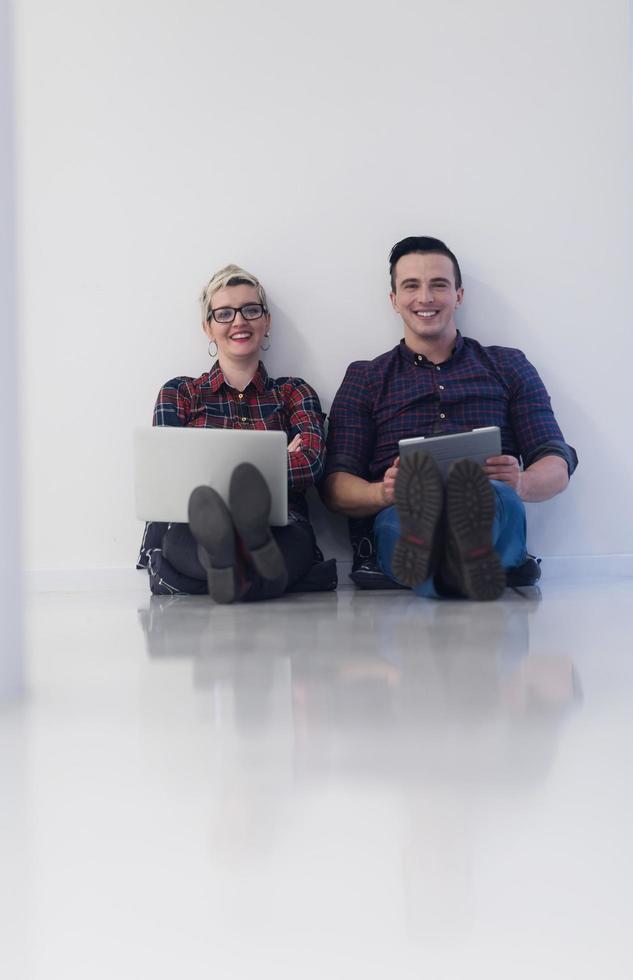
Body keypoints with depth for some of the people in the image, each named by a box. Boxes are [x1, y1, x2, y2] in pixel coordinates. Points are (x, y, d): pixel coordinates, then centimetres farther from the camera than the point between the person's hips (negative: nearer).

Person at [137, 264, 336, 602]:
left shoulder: (294, 393, 22)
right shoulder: (179, 394, 22)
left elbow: (311, 461, 0)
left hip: (281, 532, 0)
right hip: (195, 534, 0)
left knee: (294, 537, -38)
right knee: (179, 538, -39)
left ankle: (228, 569, -68)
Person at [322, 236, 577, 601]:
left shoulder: (509, 366, 25)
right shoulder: (365, 378, 23)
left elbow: (558, 465, 16)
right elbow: (335, 485, 12)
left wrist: (520, 483, -11)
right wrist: (383, 492, -13)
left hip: (490, 519, 0)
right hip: (400, 517, 0)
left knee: (499, 496, -38)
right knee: (415, 503, -39)